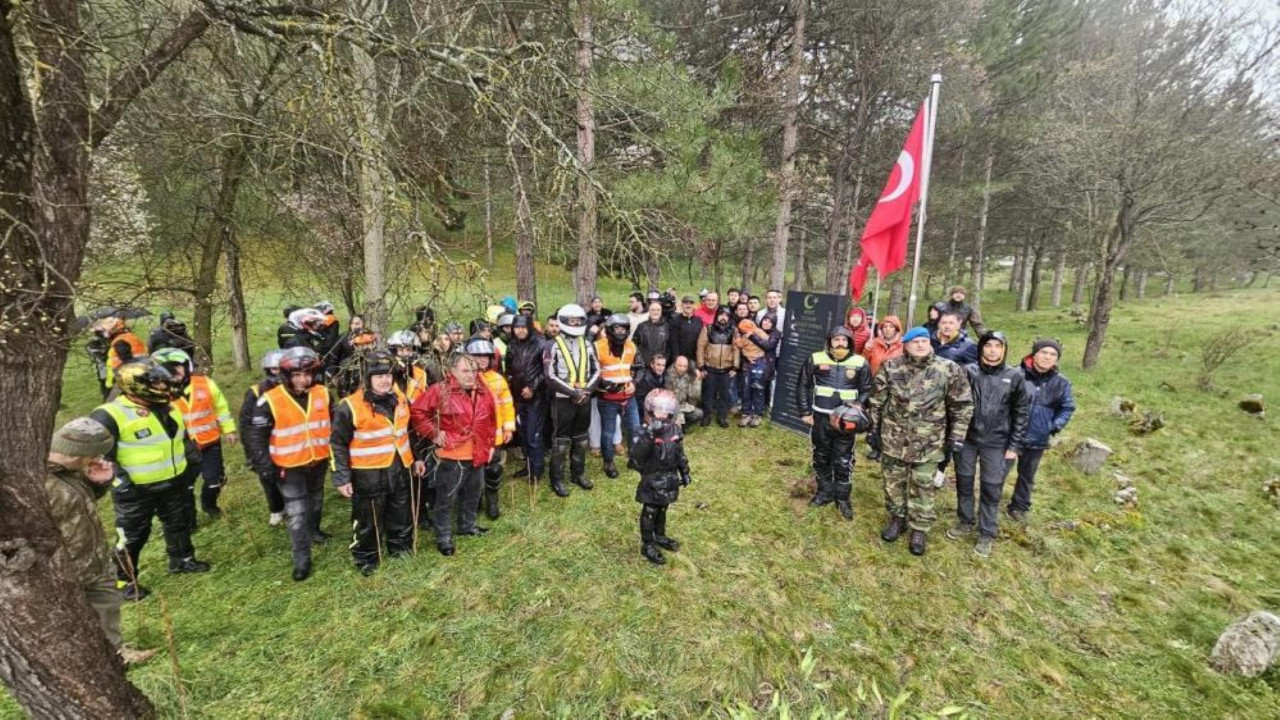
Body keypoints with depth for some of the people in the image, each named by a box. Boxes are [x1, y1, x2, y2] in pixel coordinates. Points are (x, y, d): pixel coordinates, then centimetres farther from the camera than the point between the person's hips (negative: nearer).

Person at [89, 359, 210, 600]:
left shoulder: (167, 407, 4)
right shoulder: (110, 415, -19)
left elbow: (183, 438, 18)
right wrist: (117, 477, -23)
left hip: (173, 483, 7)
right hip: (135, 490, -7)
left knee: (179, 524, 21)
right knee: (132, 536, 7)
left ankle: (182, 559, 41)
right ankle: (124, 580, 26)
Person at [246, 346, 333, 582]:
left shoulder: (323, 394, -8)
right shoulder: (270, 401, -19)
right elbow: (256, 435, -10)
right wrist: (264, 465, -12)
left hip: (319, 460, 4)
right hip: (290, 465, -4)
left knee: (316, 500, 25)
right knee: (296, 512, -3)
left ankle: (314, 529, 50)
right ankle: (302, 559, 8)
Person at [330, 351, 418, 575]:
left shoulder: (400, 399, 2)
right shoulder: (350, 406, -17)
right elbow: (338, 444, -10)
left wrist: (414, 459, 17)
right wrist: (341, 478, -12)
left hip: (399, 469, 5)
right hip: (368, 475, -5)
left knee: (402, 514, 20)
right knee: (368, 520, 10)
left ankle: (401, 548, 42)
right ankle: (366, 559, 31)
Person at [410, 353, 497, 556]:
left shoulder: (483, 392, 4)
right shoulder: (439, 391, -13)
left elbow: (491, 420, 15)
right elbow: (417, 412, -11)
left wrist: (490, 444, 14)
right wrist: (434, 433, -13)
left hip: (478, 456, 6)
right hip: (451, 457, -6)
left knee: (472, 494, 21)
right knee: (446, 498, 5)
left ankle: (467, 525, 42)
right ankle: (444, 537, 20)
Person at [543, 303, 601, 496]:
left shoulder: (587, 345, 9)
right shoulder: (553, 346, -6)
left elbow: (596, 371, 8)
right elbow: (550, 377, -13)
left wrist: (586, 391, -9)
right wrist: (574, 393, -16)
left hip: (584, 399, 5)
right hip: (562, 400, -5)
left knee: (580, 439, 14)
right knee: (561, 440, 1)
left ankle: (578, 473, 28)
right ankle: (557, 480, 11)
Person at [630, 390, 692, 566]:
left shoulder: (675, 430, -4)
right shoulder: (645, 433, -23)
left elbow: (680, 453, 10)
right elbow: (636, 456, -38)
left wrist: (684, 472, 14)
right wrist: (648, 437, -50)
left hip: (669, 480, 6)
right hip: (652, 481, -5)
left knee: (662, 509, 23)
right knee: (649, 512, 9)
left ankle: (660, 536, 44)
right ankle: (647, 545, 25)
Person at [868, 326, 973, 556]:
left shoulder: (949, 370, -8)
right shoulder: (891, 367, -5)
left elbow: (962, 405, 0)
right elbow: (876, 401, 3)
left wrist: (956, 437, -1)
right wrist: (873, 430, 5)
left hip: (928, 442, -1)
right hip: (893, 439, 2)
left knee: (922, 486, 10)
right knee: (893, 481, 15)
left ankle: (920, 528, 28)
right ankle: (897, 518, 36)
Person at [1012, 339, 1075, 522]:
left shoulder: (1061, 383, -3)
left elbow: (1067, 408, 10)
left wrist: (1055, 426, -3)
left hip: (1037, 439, 3)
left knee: (1027, 474, 19)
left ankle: (1019, 506, 37)